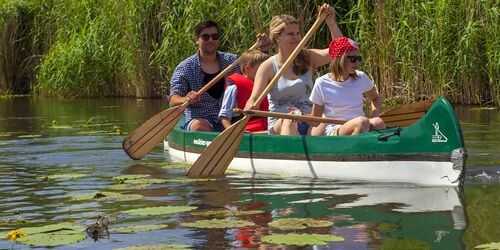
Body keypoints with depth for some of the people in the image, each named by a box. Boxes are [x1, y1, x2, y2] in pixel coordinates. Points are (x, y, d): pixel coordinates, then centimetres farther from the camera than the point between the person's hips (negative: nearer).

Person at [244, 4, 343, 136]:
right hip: (279, 124, -2)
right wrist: (248, 110, -34)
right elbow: (254, 99, -10)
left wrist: (331, 22, -7)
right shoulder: (268, 67, 0)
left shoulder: (308, 58, 11)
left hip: (308, 122, 2)